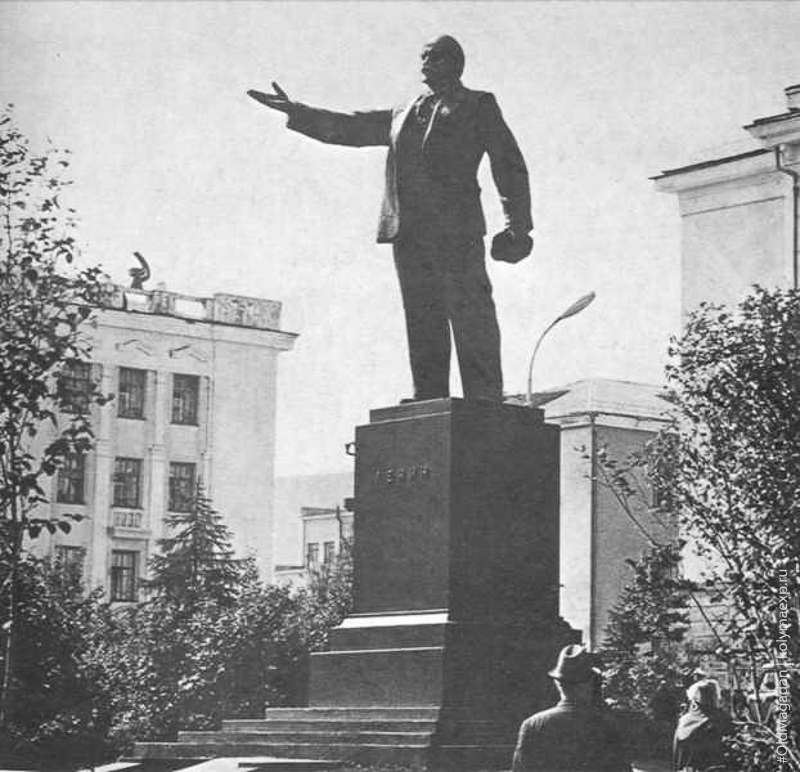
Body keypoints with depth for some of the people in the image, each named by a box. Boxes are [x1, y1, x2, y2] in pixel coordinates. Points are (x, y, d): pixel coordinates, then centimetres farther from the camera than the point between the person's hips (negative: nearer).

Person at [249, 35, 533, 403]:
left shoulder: (479, 106, 12)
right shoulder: (404, 116, 26)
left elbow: (510, 166, 7)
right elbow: (351, 128, 32)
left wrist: (518, 227, -2)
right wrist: (296, 112, 29)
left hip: (455, 226, -5)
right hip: (409, 230, 6)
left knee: (469, 312, -12)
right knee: (422, 319, 1)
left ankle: (485, 402, -16)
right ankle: (428, 398, 0)